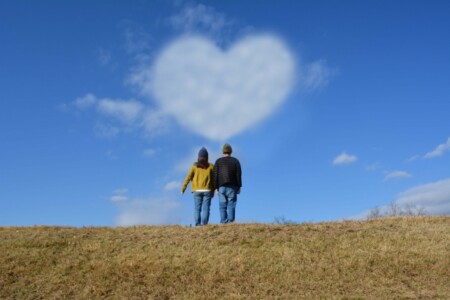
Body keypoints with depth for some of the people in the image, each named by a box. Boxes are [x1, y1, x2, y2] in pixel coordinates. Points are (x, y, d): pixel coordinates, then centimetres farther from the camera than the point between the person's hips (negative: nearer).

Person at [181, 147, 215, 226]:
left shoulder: (195, 166, 3)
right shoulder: (210, 166, 3)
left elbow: (188, 178, 0)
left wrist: (183, 188, 4)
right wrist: (213, 190, 10)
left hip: (197, 190, 1)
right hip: (207, 190, 0)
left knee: (197, 208, 4)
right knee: (205, 208, -2)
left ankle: (198, 224, -2)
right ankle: (204, 224, -11)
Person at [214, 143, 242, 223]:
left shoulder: (218, 161, 7)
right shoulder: (235, 161, 6)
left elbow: (215, 175, 2)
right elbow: (238, 175, 2)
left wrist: (216, 187, 5)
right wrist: (239, 186, 5)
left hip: (222, 187, 1)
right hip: (232, 187, 0)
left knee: (222, 205, 1)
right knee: (231, 205, -1)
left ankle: (223, 221, -5)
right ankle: (230, 221, -8)